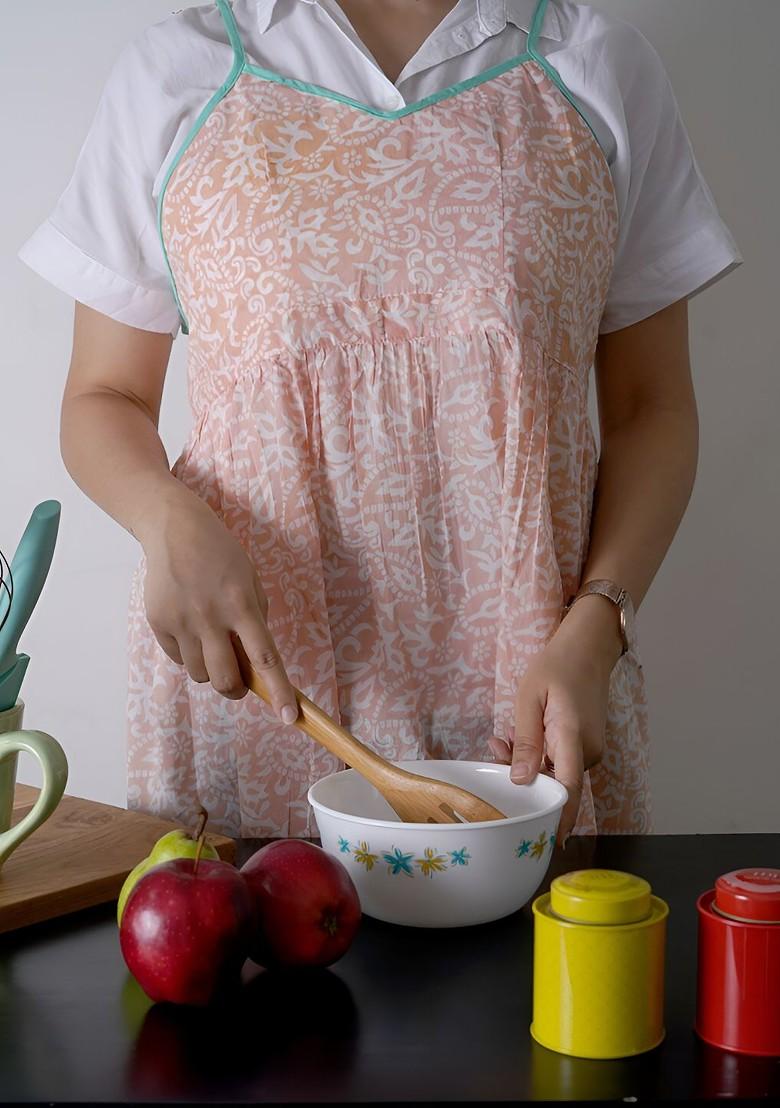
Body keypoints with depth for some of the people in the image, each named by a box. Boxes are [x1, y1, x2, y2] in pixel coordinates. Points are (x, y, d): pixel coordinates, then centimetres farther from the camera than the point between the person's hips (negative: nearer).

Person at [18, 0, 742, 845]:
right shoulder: (173, 73, 4)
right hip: (244, 670, 0)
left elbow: (651, 408, 6)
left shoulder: (603, 68, 5)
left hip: (528, 690, 1)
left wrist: (592, 632, -9)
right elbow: (103, 400, 8)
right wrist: (172, 522, -14)